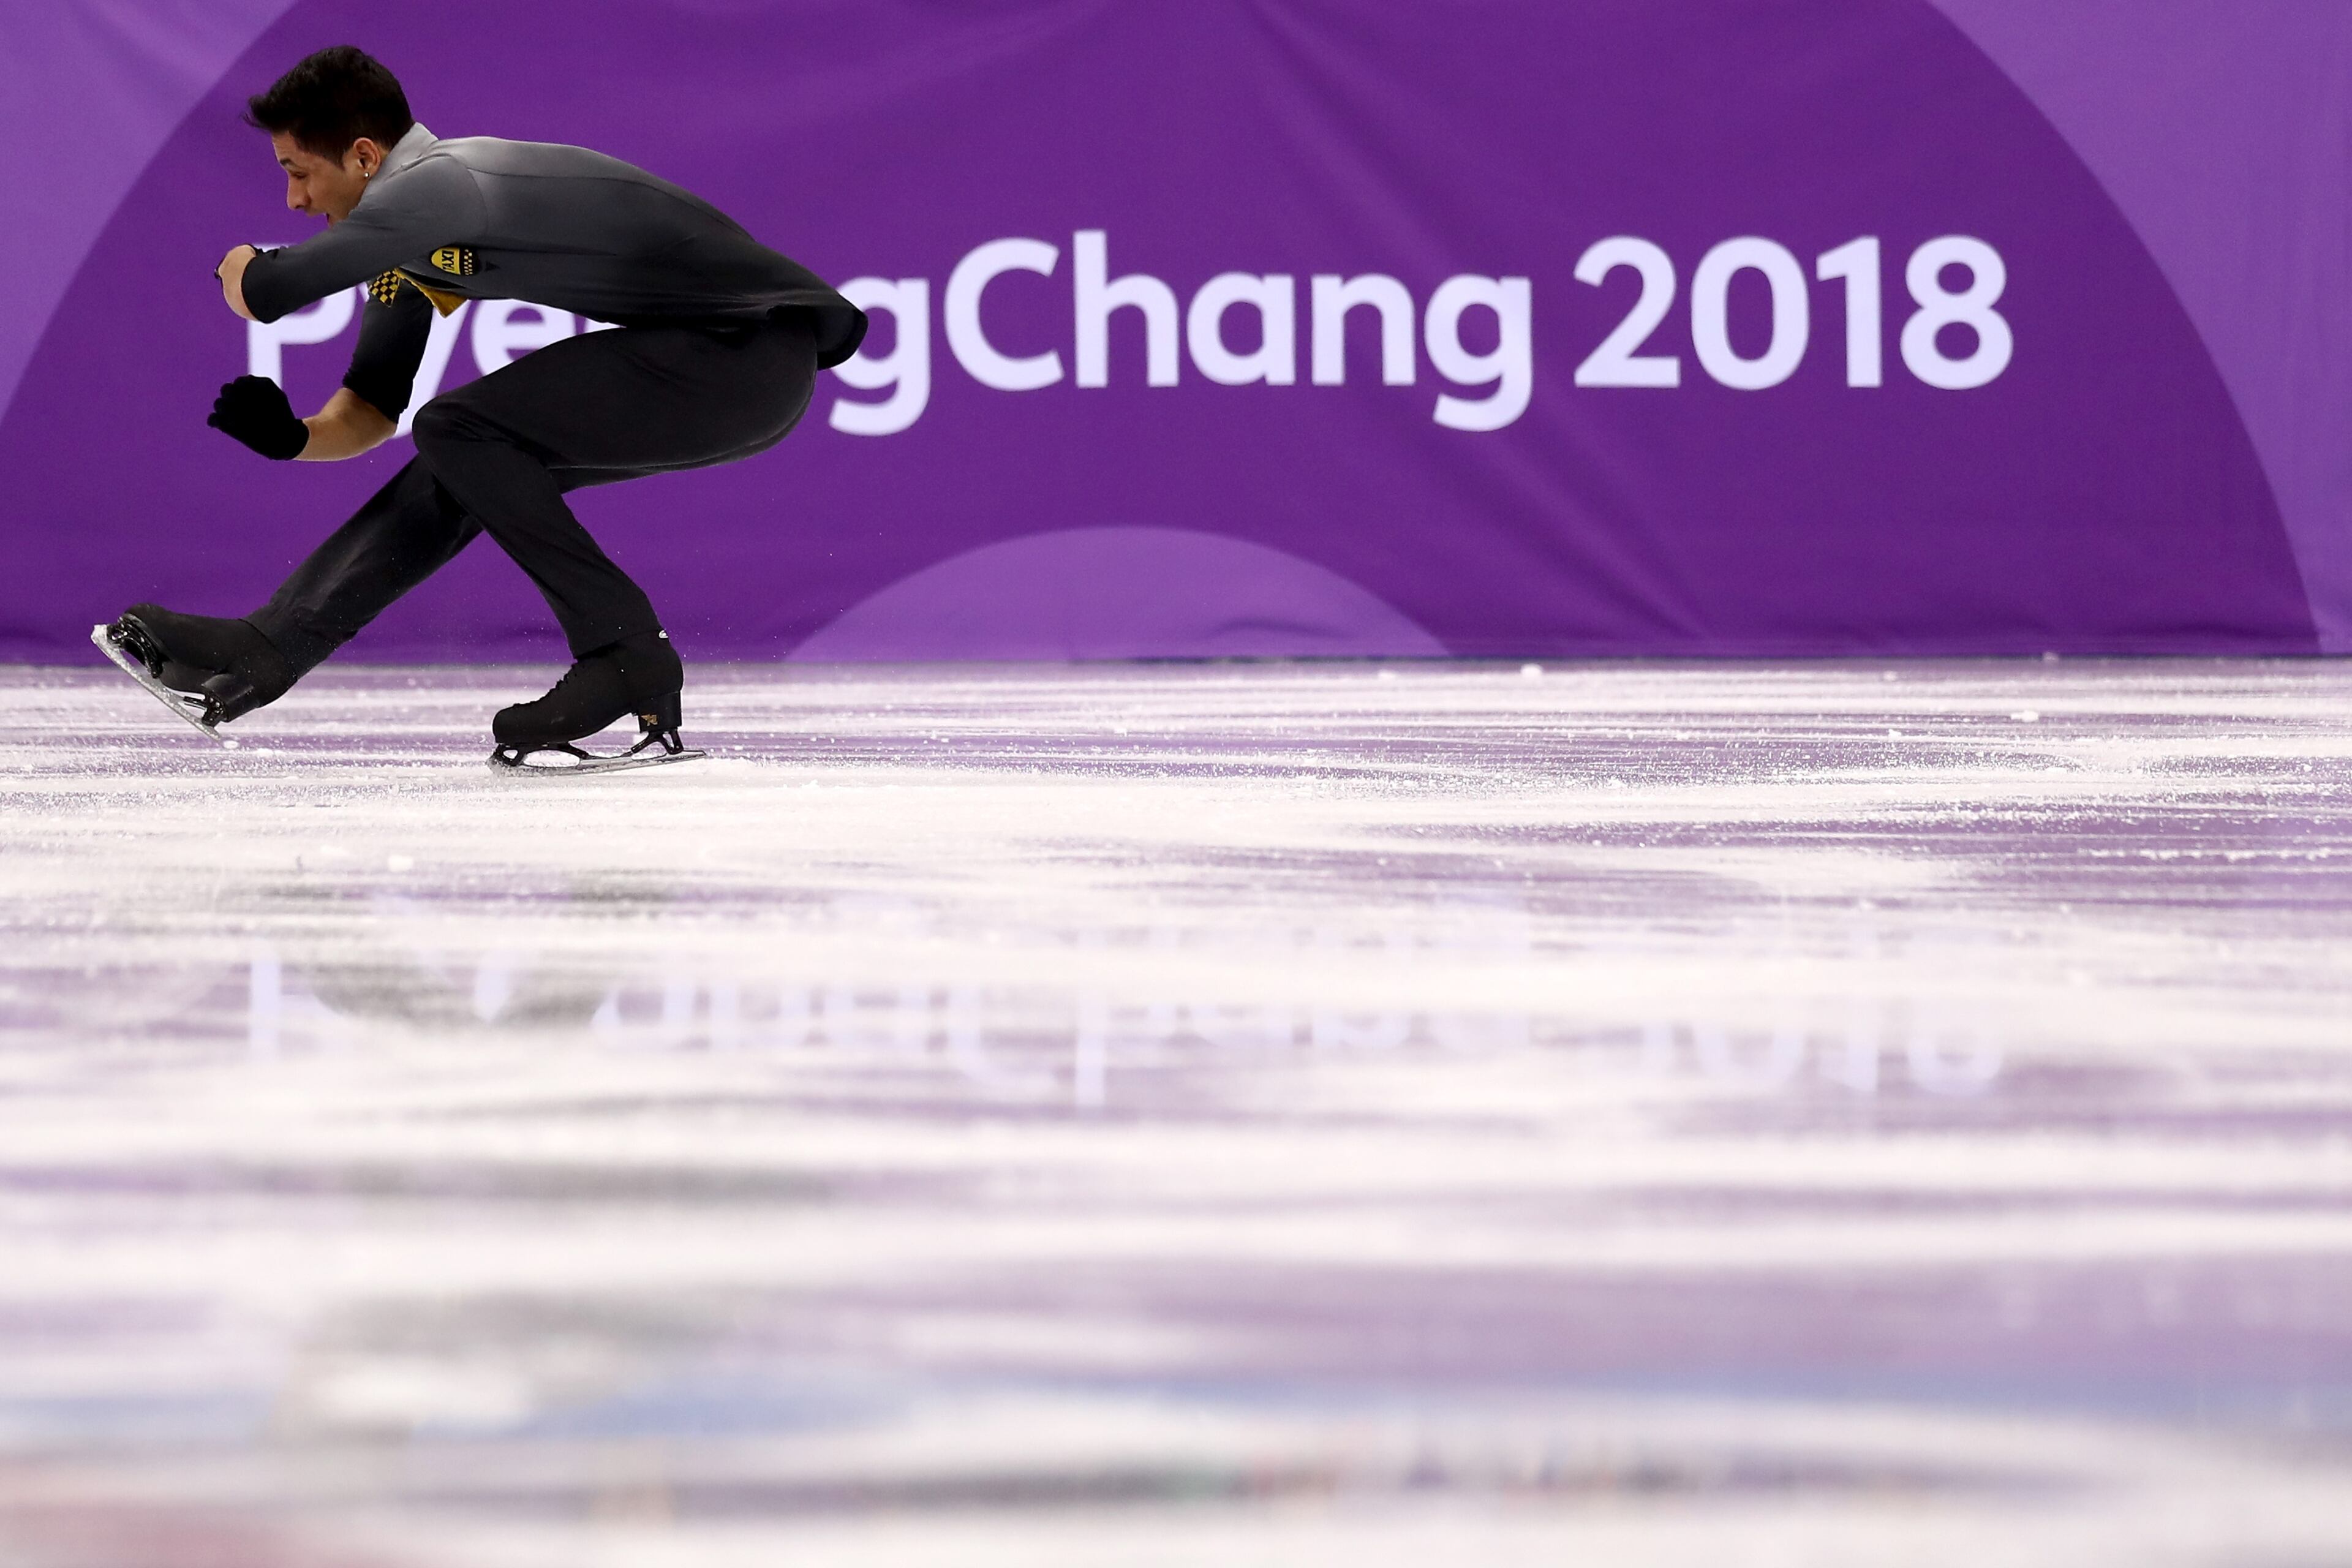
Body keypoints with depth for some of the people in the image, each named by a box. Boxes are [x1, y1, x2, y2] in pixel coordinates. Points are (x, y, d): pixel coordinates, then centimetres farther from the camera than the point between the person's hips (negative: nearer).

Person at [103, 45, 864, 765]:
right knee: (465, 461, 9)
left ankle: (628, 659, -11)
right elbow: (372, 410, 19)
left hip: (759, 355, -10)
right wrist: (292, 437, -2)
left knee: (460, 430, -13)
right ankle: (267, 650, 7)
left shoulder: (432, 186, -18)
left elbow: (260, 295, -20)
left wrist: (242, 266, 4)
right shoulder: (408, 245, 13)